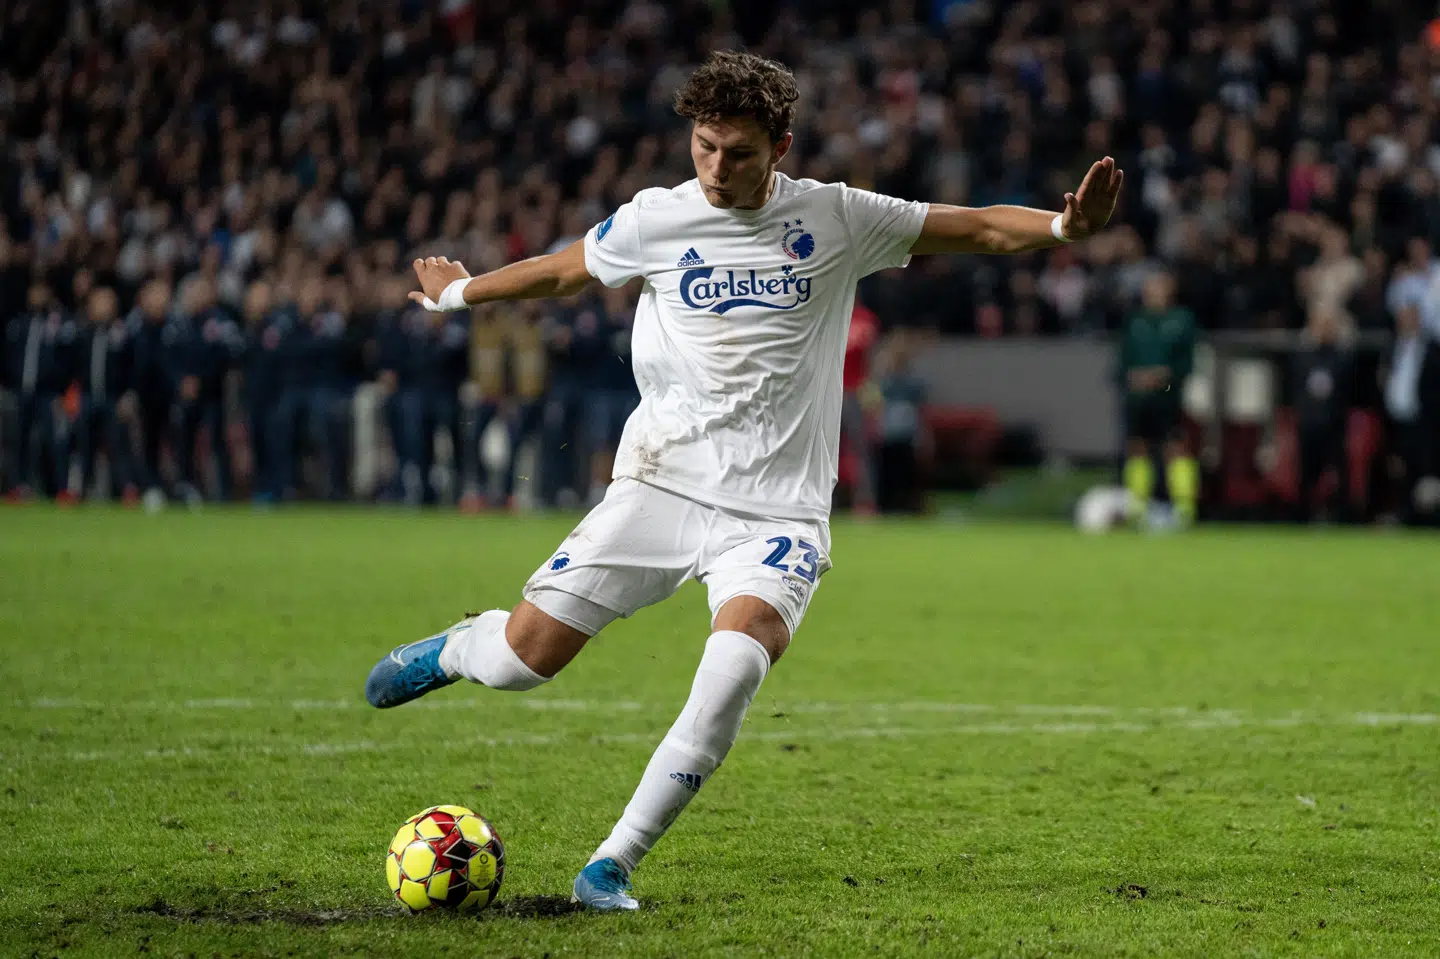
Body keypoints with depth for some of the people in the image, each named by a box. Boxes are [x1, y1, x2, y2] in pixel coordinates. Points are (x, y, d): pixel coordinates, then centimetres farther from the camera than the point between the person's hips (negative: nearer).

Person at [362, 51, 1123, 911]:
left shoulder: (838, 219, 0)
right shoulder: (656, 220, 2)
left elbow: (976, 228, 3)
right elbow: (562, 271, 21)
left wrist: (1064, 226, -16)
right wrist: (459, 294, 35)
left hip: (778, 510, -1)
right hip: (663, 483, 1)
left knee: (739, 659, -29)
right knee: (523, 658, -4)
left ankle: (613, 866, -20)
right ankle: (458, 649, 36)